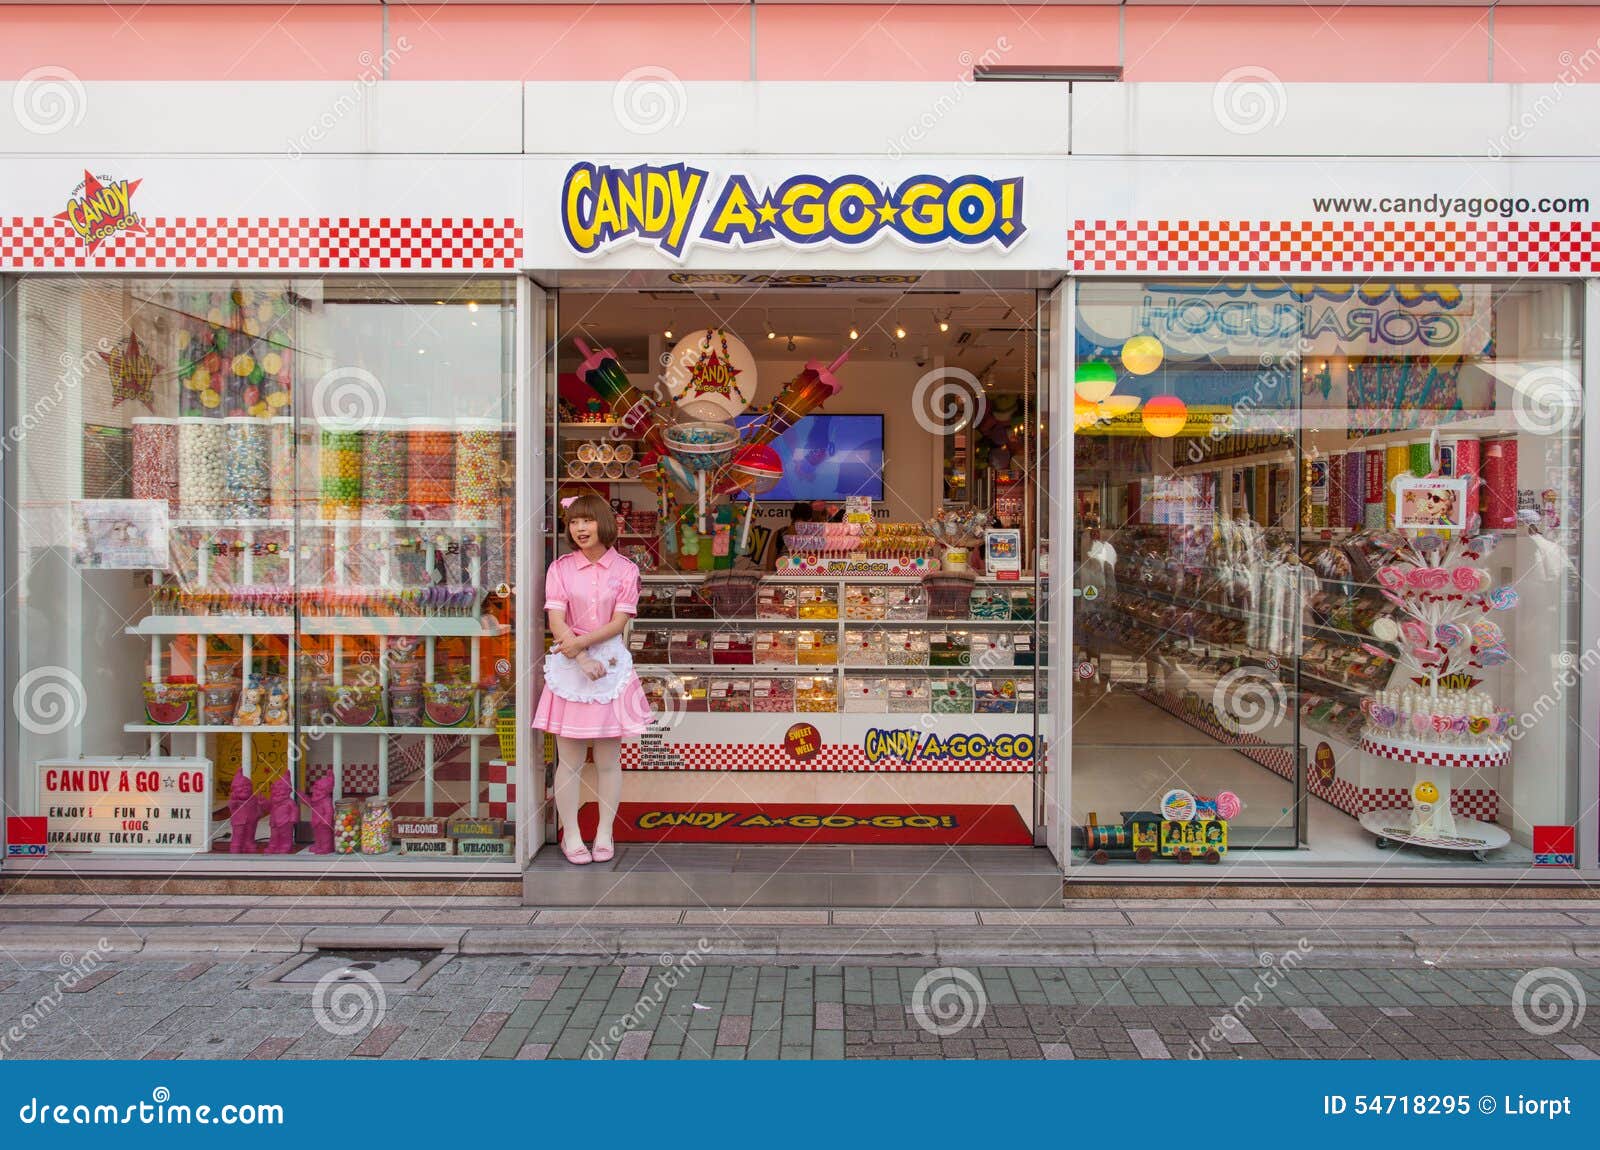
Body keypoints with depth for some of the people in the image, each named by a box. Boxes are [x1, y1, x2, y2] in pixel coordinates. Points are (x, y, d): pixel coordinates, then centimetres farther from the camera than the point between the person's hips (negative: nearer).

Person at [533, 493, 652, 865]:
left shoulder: (625, 570, 2)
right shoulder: (560, 568, 2)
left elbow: (618, 623, -6)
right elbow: (556, 622, -7)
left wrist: (579, 642, -17)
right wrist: (583, 661, -18)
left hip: (611, 664, 0)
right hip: (569, 666, 0)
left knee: (608, 759, 6)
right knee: (570, 760, 3)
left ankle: (605, 833, 19)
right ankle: (570, 835, 16)